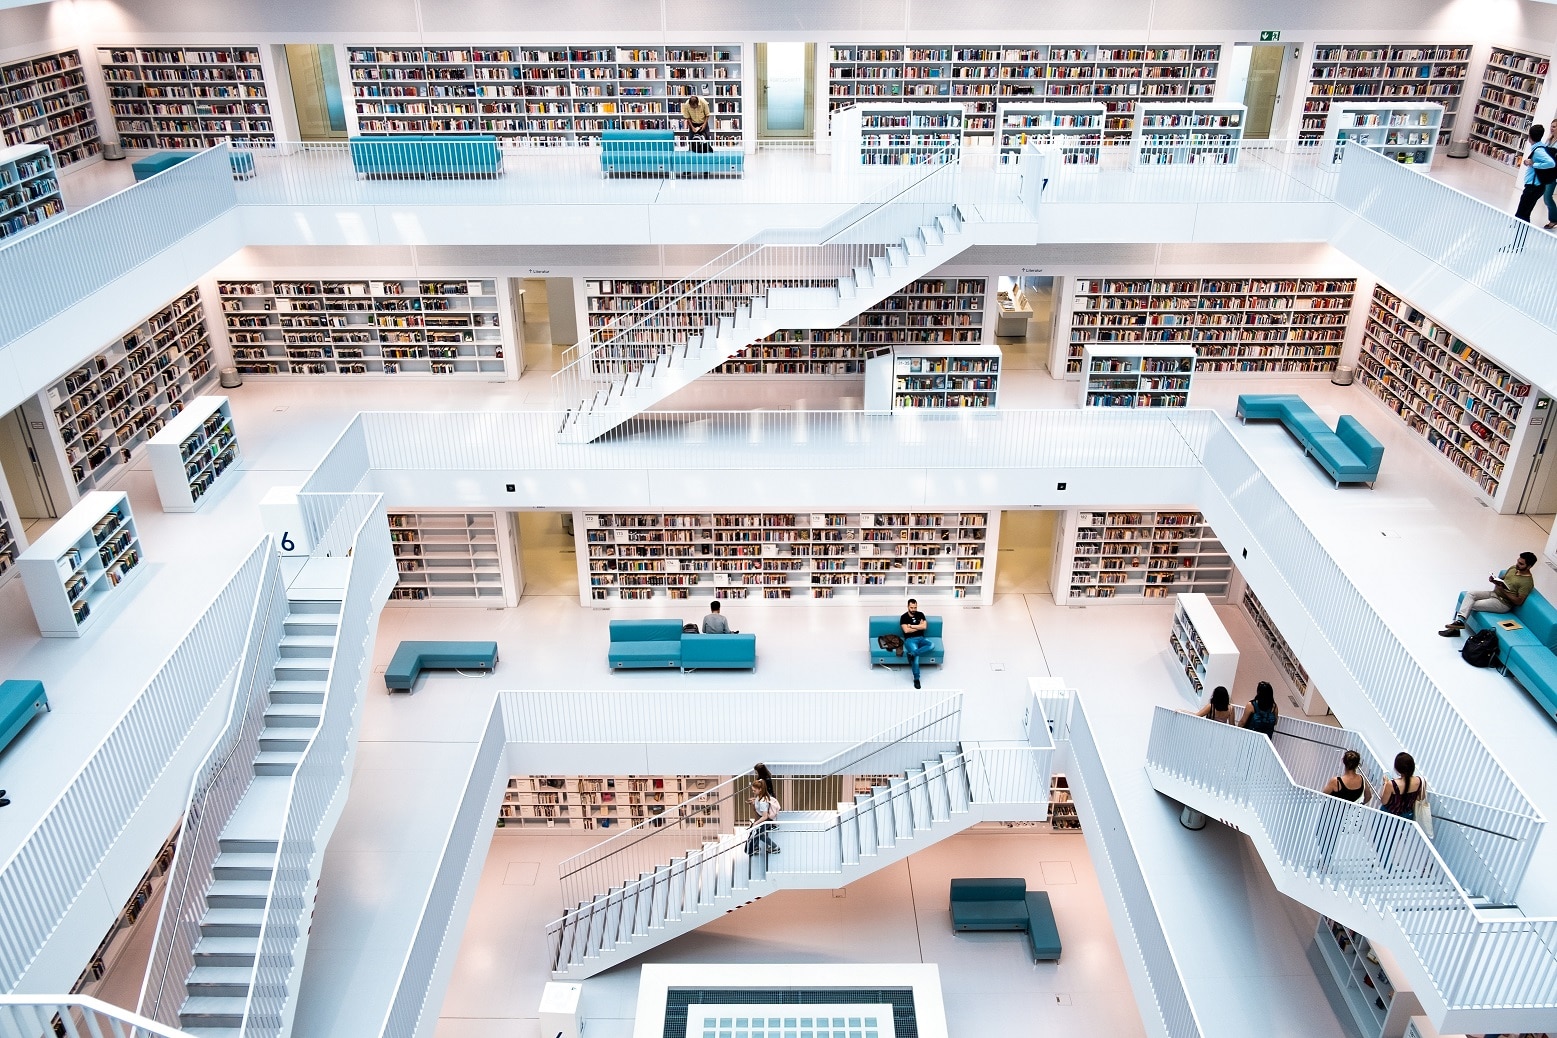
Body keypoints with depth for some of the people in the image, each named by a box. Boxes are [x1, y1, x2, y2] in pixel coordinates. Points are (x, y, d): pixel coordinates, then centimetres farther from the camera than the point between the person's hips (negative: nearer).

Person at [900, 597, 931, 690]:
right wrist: (919, 626, -4)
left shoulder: (920, 614, 11)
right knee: (916, 655, -33)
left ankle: (911, 653, -35)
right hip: (910, 639, -4)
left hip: (920, 638, 4)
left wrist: (911, 626, -6)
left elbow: (924, 627, -2)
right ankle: (916, 678, -27)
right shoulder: (904, 617, 2)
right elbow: (906, 630, -11)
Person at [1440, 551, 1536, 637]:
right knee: (1470, 594, -14)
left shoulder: (1528, 581, -18)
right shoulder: (1513, 568, 6)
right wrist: (1494, 580, -3)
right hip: (1494, 593, 8)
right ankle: (1459, 620, -26)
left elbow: (1519, 601, -19)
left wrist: (1503, 591, -25)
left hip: (1503, 603, -8)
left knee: (1472, 605, -19)